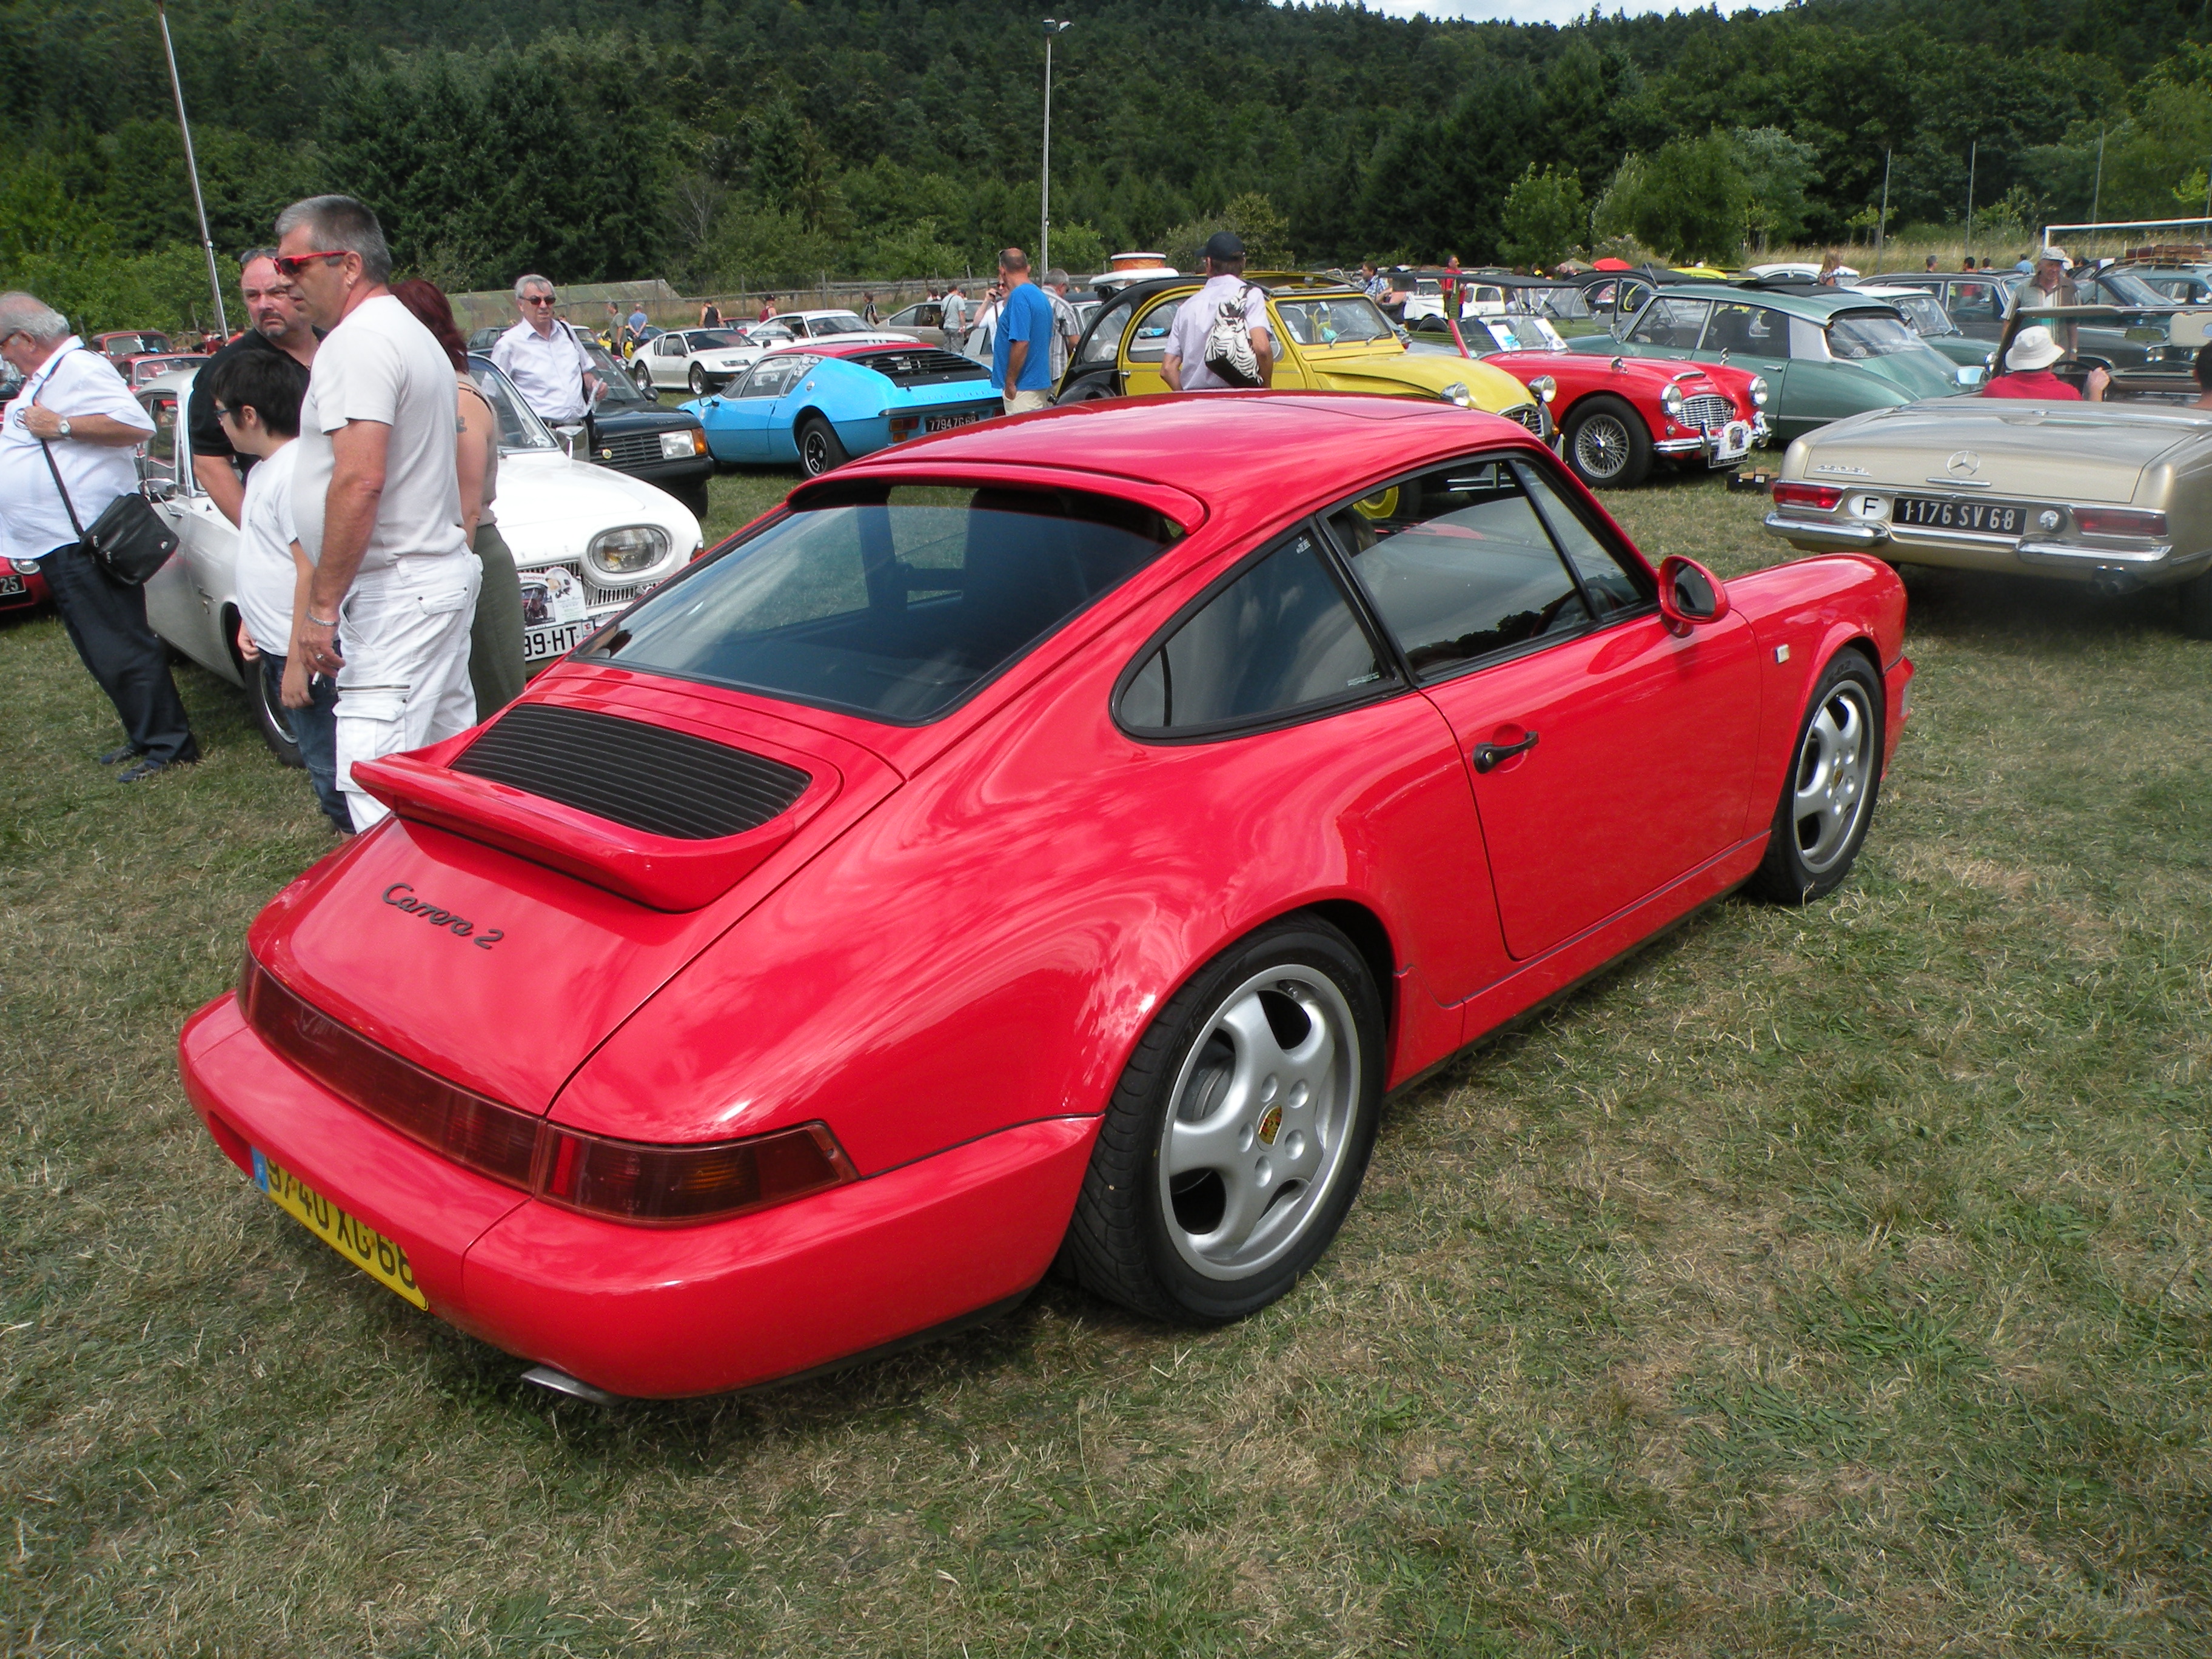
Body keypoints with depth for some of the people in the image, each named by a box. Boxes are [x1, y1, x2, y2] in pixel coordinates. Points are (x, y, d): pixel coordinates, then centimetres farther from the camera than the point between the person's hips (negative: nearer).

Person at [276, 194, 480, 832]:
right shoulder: (414, 334, 19)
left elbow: (359, 480, -24)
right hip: (443, 572, 11)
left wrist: (322, 604, -22)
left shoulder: (357, 342, -14)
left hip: (396, 593, -11)